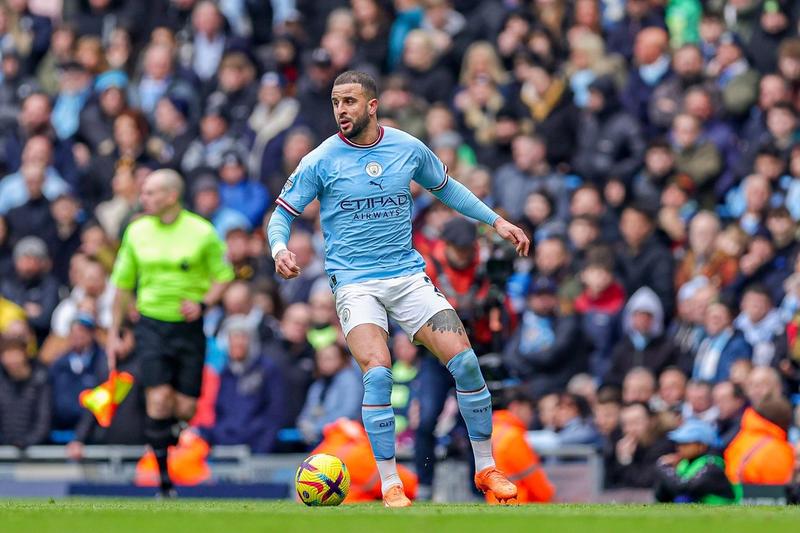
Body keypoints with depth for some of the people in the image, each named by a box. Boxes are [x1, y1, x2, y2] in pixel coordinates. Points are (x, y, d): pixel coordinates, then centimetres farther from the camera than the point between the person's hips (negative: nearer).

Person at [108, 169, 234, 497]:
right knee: (159, 400, -15)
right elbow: (122, 283, 12)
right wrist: (114, 334, 11)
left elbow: (223, 275, 6)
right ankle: (164, 479, -8)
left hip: (188, 327, -1)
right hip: (151, 325, 1)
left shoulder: (202, 232, -4)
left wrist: (202, 303, -12)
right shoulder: (136, 232, 4)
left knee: (185, 408, -3)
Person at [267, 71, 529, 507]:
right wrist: (279, 248, -18)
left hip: (408, 275, 3)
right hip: (355, 282, -3)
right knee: (378, 373, -25)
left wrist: (495, 221, 19)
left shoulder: (409, 148, 4)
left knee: (464, 363, -10)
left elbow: (445, 188, 23)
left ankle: (486, 470, 8)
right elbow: (282, 213, 3)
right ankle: (390, 485, -14)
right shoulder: (321, 161, -4)